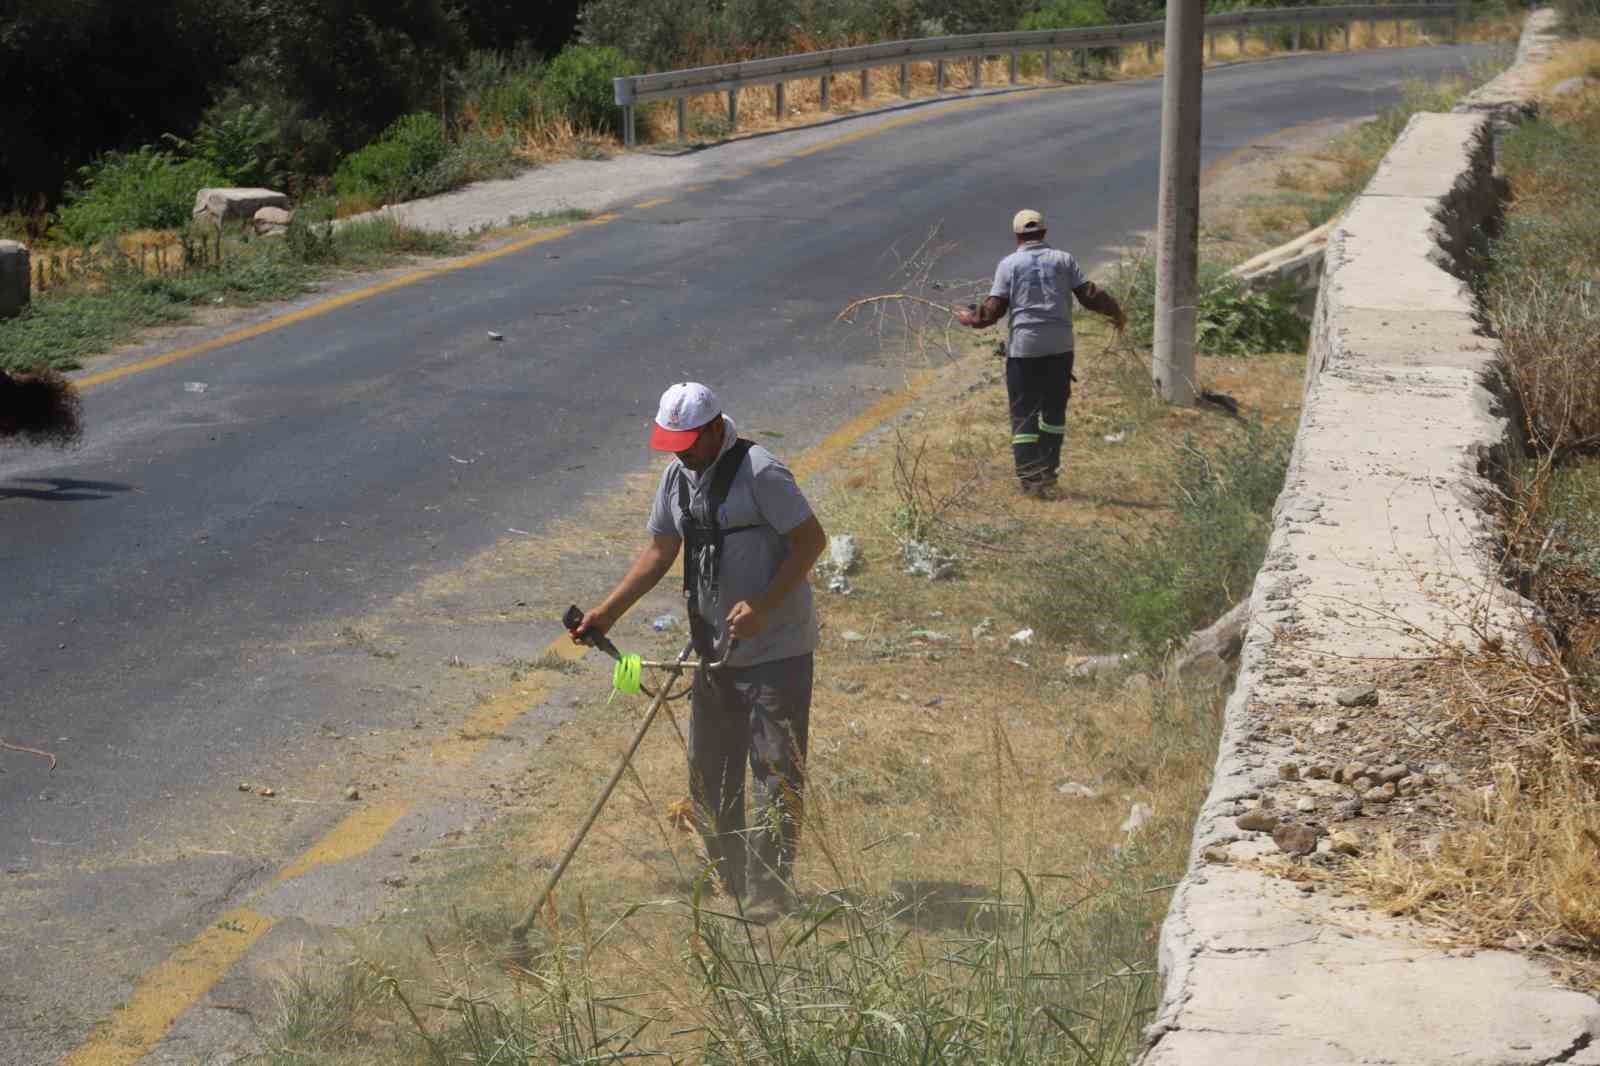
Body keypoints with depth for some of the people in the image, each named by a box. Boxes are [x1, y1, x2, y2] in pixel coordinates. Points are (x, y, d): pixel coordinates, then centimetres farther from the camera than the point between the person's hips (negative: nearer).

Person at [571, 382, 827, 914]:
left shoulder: (758, 472, -17)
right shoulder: (677, 476, 7)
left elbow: (811, 540, -17)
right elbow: (660, 551, 13)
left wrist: (763, 606, -25)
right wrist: (608, 611, 5)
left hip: (777, 649, -8)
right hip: (716, 650, 8)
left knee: (777, 771, -3)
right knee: (709, 771, 13)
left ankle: (767, 892, 4)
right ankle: (726, 880, 26)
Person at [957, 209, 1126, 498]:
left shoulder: (1009, 264, 3)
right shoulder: (1063, 260, 7)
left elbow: (994, 309, -2)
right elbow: (1089, 295, 2)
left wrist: (970, 319, 16)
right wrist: (1116, 312, 19)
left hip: (1023, 347, -2)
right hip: (1060, 346, 2)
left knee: (1024, 414, 4)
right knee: (1054, 409, 16)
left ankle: (1030, 477, -2)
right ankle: (1048, 471, 15)